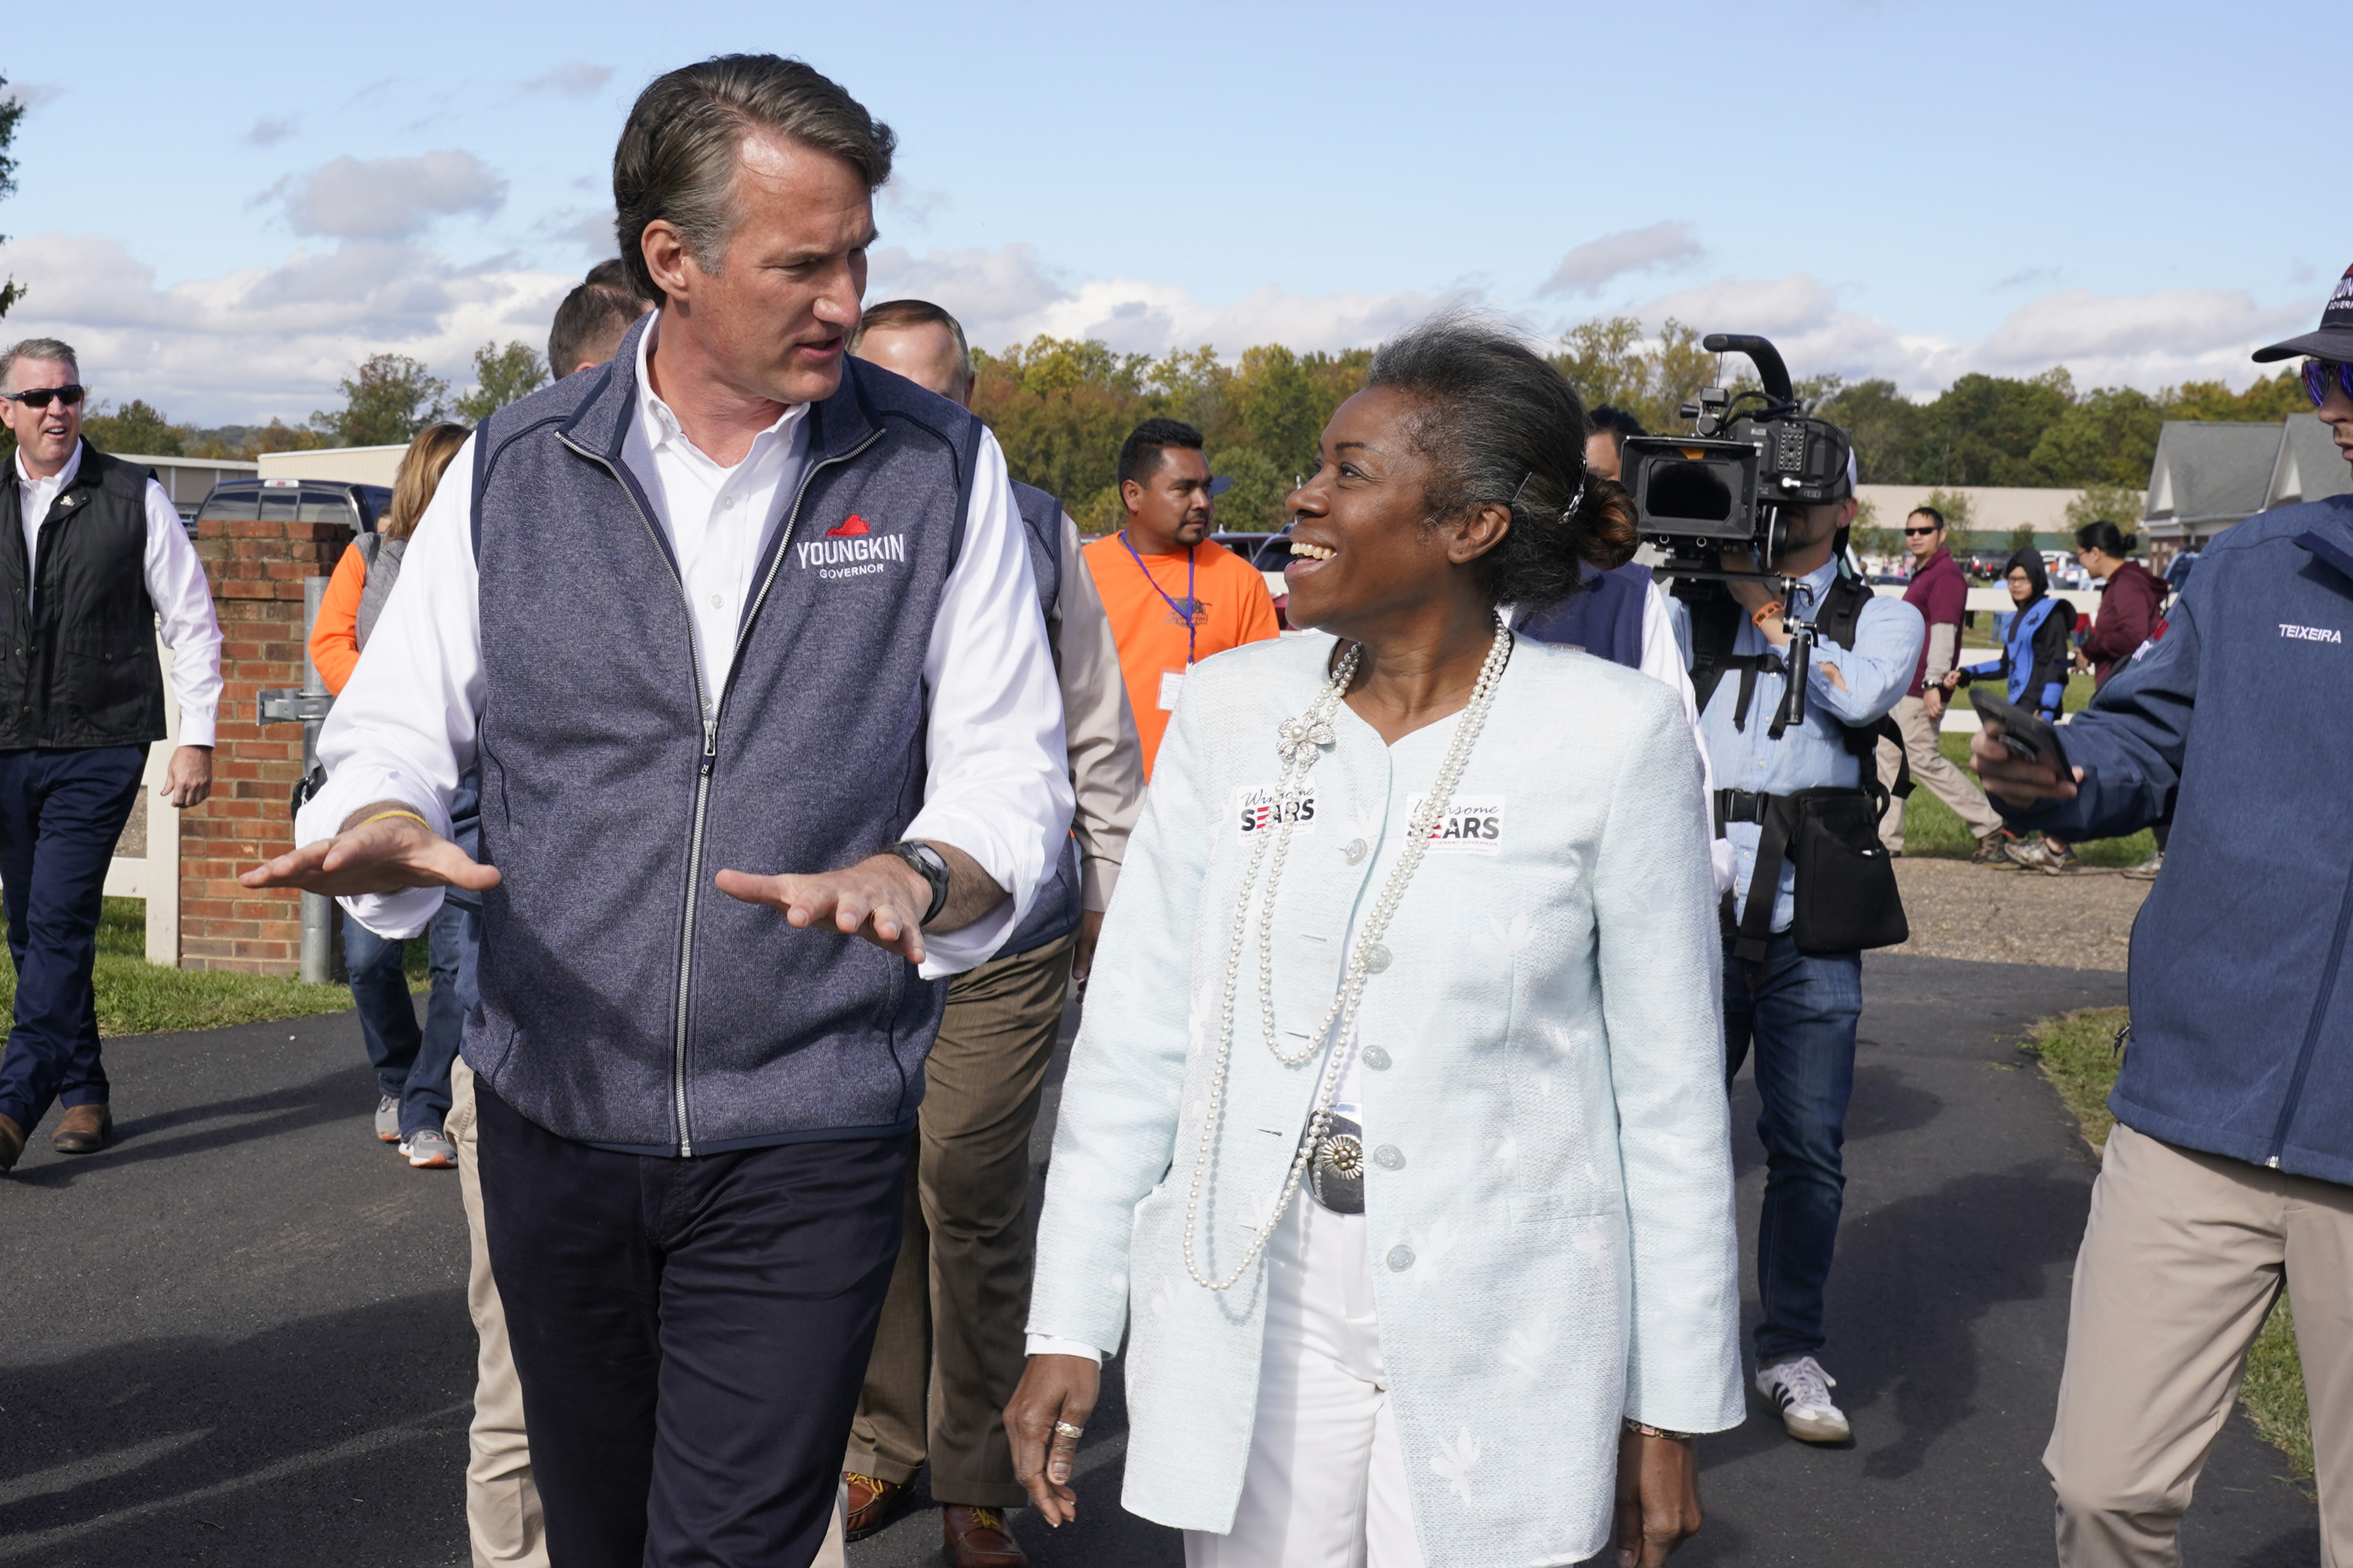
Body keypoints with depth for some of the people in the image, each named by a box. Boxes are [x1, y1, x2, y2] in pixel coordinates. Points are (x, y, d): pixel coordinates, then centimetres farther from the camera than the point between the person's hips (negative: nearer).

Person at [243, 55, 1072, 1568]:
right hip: (554, 1111, 3)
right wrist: (382, 831, -18)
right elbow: (392, 734, 6)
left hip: (807, 1136, -2)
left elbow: (1012, 766, -3)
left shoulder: (939, 468, -1)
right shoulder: (513, 468, 3)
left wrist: (918, 872, -25)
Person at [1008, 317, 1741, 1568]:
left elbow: (1669, 1087, -3)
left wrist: (1673, 1404, 0)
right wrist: (1069, 1323, 2)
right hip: (1250, 1320, 3)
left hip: (1500, 1336, -2)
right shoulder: (1233, 711, 0)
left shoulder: (1614, 735, -8)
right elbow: (1136, 1029, 3)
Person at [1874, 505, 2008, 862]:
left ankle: (1992, 828, -3)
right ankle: (1886, 840, 14)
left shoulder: (1946, 574, -13)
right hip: (1903, 686, 11)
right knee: (1889, 757, 10)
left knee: (1923, 760, -8)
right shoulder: (1922, 574, 19)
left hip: (1921, 688, -11)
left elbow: (1944, 631, -20)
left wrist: (1933, 683, -25)